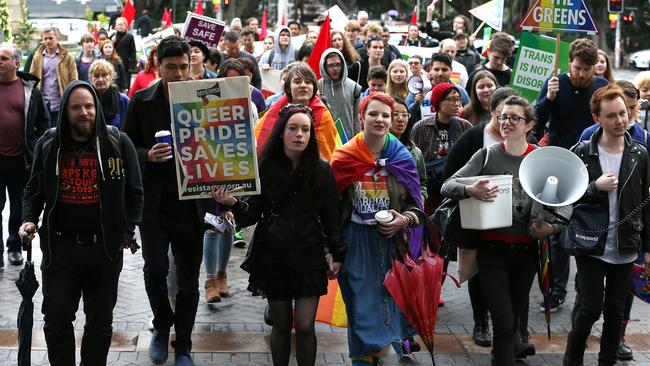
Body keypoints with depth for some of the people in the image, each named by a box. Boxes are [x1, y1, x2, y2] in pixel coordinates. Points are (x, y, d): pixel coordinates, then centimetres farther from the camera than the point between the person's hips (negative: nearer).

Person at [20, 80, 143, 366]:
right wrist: (29, 219, -3)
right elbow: (34, 189, 13)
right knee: (56, 319, 4)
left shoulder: (118, 142, -4)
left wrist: (128, 231, -2)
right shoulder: (48, 144, 2)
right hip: (59, 246, 1)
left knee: (100, 321, 11)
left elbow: (134, 191, 3)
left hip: (105, 247, -1)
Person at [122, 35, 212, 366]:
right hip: (154, 202, 0)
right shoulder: (142, 101, 0)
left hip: (191, 202, 1)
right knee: (155, 269, -5)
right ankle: (162, 326, 25)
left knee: (188, 278, 7)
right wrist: (148, 156, -18)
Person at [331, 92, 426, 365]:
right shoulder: (343, 158, -5)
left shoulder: (403, 158, 0)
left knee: (388, 299, 7)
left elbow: (416, 204, 7)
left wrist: (404, 219, -14)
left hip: (391, 241, 2)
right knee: (362, 303, 2)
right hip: (356, 243, -1)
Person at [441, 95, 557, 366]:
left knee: (512, 321, 13)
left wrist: (551, 227, -14)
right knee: (505, 325, -7)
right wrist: (470, 190, -30)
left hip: (526, 250, 2)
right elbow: (447, 186, -9)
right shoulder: (487, 155, -2)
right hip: (492, 249, -2)